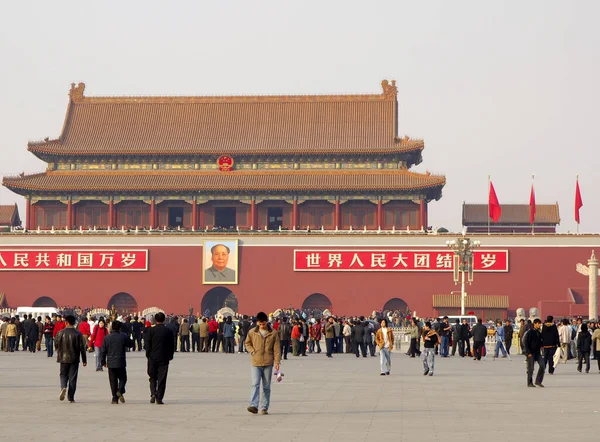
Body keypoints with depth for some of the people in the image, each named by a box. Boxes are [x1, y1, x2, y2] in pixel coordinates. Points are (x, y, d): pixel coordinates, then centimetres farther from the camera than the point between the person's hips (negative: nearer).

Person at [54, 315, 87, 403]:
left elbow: (56, 345, 3)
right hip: (74, 359, 0)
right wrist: (84, 360, 3)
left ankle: (63, 387, -15)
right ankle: (71, 397, 5)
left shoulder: (60, 333, -5)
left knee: (63, 375, 15)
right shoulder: (78, 333, -6)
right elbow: (83, 347, -4)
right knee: (72, 378, 5)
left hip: (63, 358, 0)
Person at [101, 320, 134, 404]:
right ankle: (120, 391, -15)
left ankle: (115, 398, 3)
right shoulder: (123, 337, -6)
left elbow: (103, 351, 2)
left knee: (113, 381, 6)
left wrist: (103, 362, 14)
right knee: (122, 378, 12)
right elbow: (132, 344, 8)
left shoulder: (107, 338, -2)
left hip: (111, 363, 1)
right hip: (121, 363, -1)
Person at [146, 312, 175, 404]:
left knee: (153, 377, 13)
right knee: (162, 379, 4)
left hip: (153, 358, 0)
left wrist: (148, 355, 7)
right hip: (164, 358, 0)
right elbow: (172, 345, 2)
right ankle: (159, 398, 1)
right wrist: (170, 356, 13)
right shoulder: (168, 331, -2)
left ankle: (153, 393, -7)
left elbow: (148, 344, -3)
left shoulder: (151, 330, -5)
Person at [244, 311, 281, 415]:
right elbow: (247, 343, 17)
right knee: (255, 384, -12)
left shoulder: (273, 333, 1)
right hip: (256, 363, 0)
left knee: (266, 386, 5)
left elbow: (277, 348, 1)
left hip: (268, 363, 0)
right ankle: (254, 406, -17)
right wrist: (252, 351, -1)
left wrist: (277, 362, -6)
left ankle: (264, 407, 11)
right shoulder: (252, 332, 3)